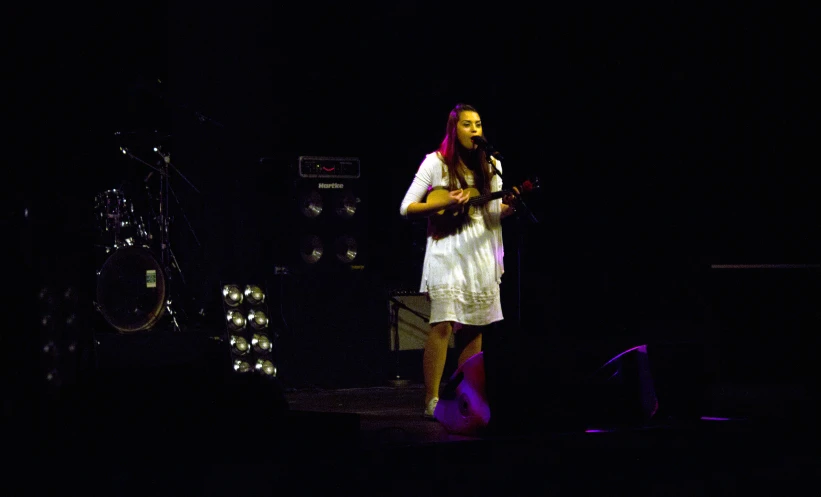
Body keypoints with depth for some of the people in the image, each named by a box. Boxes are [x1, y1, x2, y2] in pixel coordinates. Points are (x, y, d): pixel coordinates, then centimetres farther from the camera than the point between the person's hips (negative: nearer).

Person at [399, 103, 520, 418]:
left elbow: (495, 214, 12)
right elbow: (406, 209, -3)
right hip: (447, 251, -4)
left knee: (473, 326, 5)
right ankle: (432, 400, -10)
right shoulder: (436, 163, -1)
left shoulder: (491, 166, 11)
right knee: (443, 323, -12)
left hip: (481, 253, 5)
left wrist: (509, 205, -9)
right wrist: (444, 203, -16)